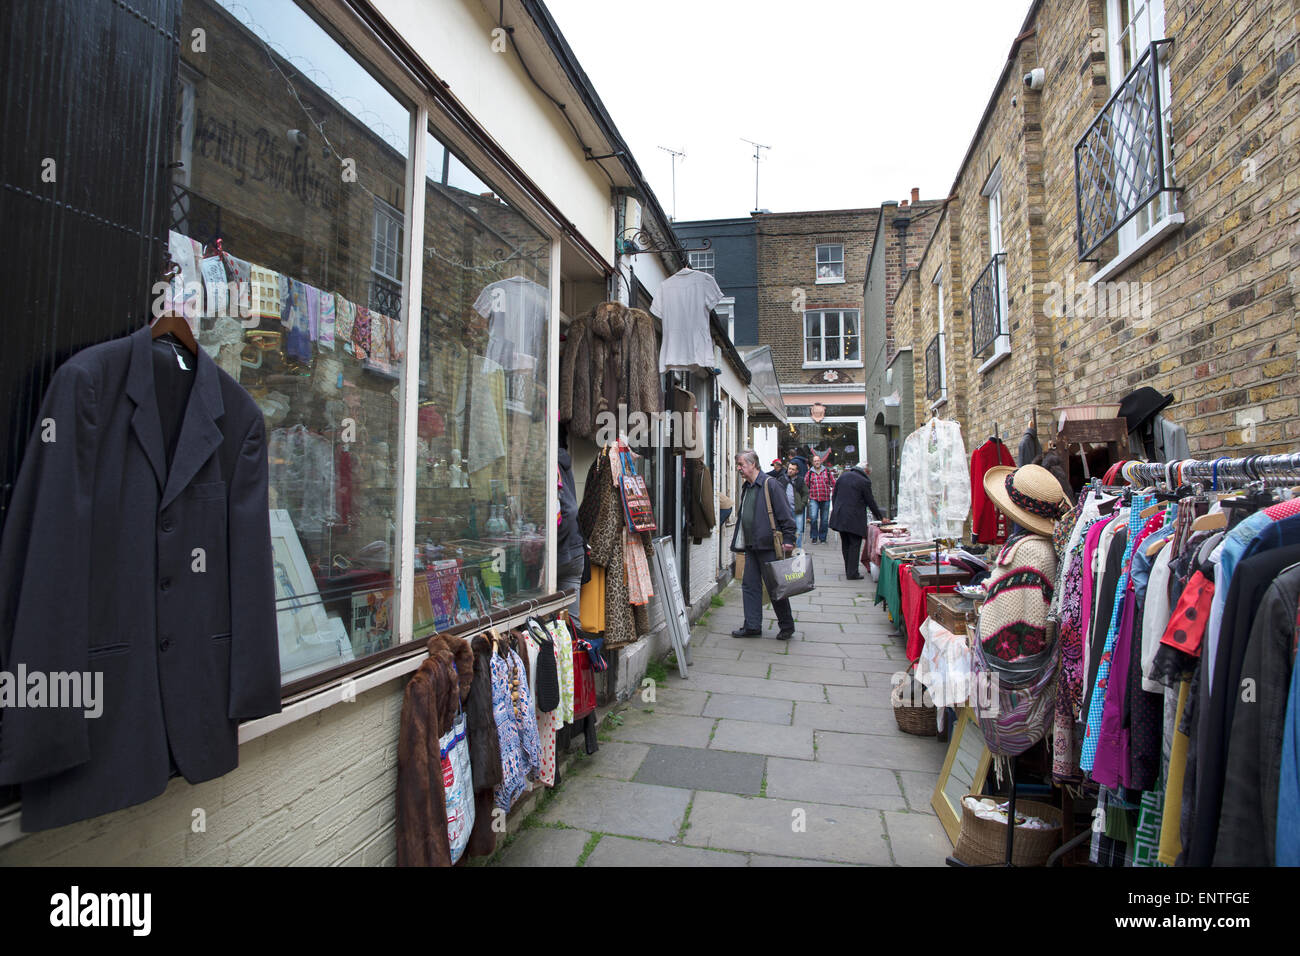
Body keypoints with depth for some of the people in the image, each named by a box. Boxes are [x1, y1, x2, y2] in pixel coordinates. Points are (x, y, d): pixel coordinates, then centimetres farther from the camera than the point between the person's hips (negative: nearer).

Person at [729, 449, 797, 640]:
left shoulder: (770, 484, -11)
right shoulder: (746, 487, 14)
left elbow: (785, 513, -13)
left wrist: (788, 539, -16)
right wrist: (739, 542, 19)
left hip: (768, 545, -8)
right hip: (751, 546, 8)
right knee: (750, 585, 8)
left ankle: (787, 626, 17)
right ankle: (752, 626, 17)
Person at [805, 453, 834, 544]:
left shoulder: (827, 471, 8)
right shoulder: (810, 472, 5)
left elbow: (833, 483, 12)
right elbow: (805, 484, 9)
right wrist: (806, 496, 2)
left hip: (825, 499, 1)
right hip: (813, 499, -1)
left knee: (824, 519, 6)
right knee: (813, 518, -15)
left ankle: (822, 538, 19)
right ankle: (814, 537, -1)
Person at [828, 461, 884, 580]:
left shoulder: (843, 476, 9)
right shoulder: (864, 482, -9)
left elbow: (834, 495, 13)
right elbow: (871, 502, -3)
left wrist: (835, 509, 21)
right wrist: (880, 517, 10)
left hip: (839, 517, 6)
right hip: (854, 519, -6)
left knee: (845, 545, 16)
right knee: (854, 545, 0)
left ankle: (848, 570, 24)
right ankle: (852, 573, 0)